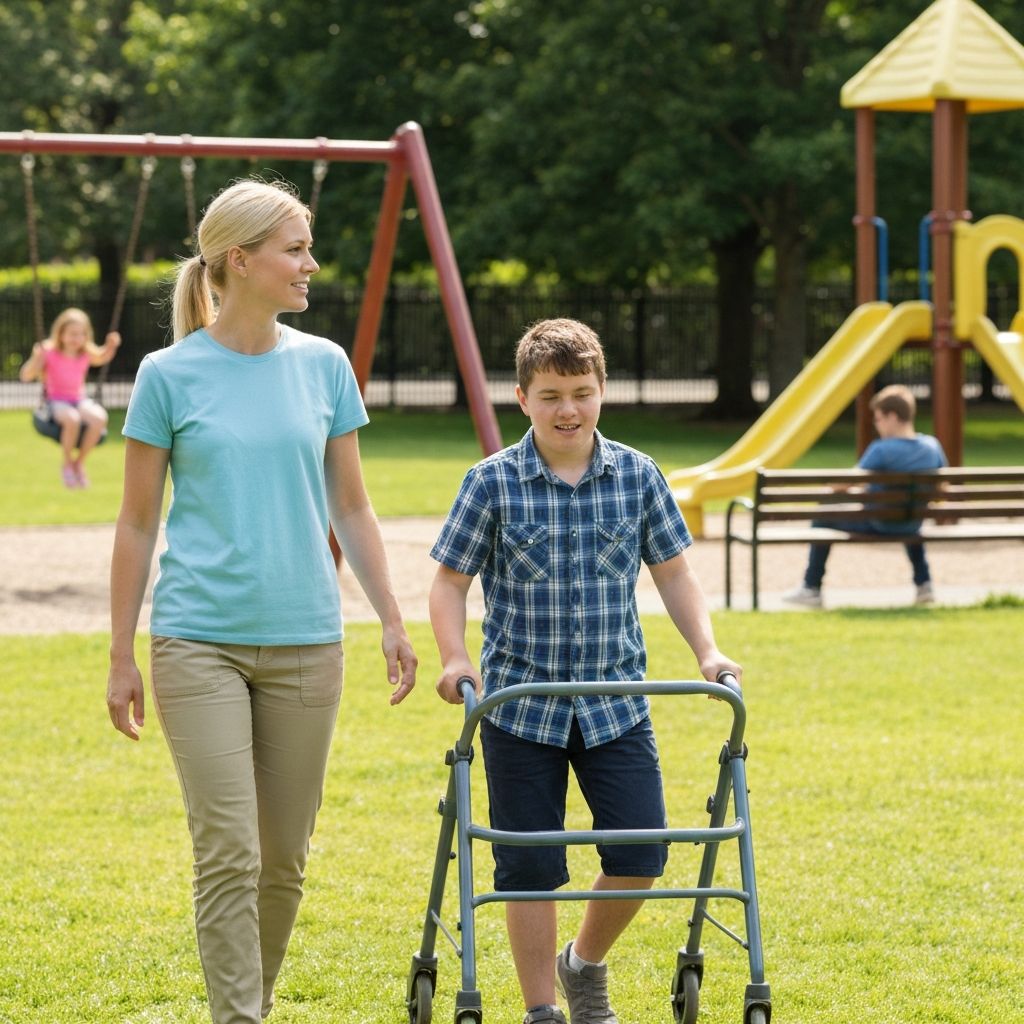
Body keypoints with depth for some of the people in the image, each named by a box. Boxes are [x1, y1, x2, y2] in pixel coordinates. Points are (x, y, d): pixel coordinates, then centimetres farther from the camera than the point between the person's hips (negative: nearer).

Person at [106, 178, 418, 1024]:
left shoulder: (323, 366, 6)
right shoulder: (171, 375, -3)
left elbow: (351, 508, 13)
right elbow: (138, 524, 2)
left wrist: (392, 620, 8)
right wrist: (121, 658, 2)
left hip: (305, 640, 3)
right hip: (200, 643, -3)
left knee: (285, 858, 9)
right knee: (228, 853, -9)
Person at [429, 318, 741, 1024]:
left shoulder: (638, 476, 2)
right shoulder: (493, 483, -5)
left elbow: (673, 571, 9)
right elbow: (451, 581, 0)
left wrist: (707, 650, -3)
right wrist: (456, 659, -14)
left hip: (616, 700, 2)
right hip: (520, 702, -2)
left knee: (641, 852, -2)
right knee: (530, 865, 2)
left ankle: (586, 964, 25)